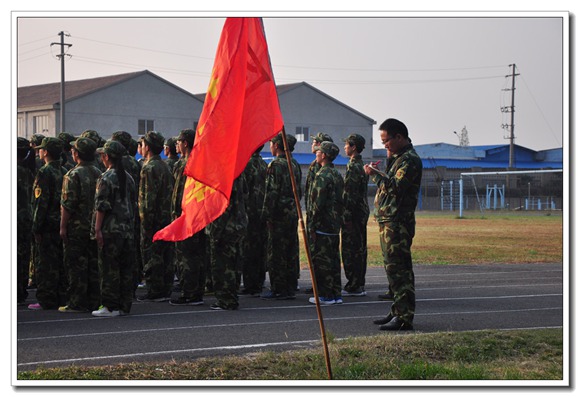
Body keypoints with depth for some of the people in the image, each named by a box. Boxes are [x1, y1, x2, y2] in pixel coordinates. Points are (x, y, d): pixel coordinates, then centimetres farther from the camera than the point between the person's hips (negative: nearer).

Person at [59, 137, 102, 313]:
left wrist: (63, 226, -10)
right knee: (94, 264, 9)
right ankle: (94, 302, 12)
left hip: (77, 227, -6)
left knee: (76, 265, -3)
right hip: (95, 226, 6)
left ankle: (77, 303, -3)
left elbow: (67, 204, -16)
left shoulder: (73, 175, -12)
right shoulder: (99, 174, 9)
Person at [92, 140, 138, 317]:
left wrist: (97, 230, -11)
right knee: (126, 268, 9)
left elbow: (101, 206, -14)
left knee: (109, 269, -2)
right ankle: (124, 305, 12)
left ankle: (110, 307, -1)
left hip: (110, 230, -7)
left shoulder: (106, 178, -10)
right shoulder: (128, 177, 11)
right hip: (127, 229, 7)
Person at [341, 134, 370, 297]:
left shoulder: (353, 167, -15)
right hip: (362, 212, 10)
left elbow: (349, 193, -19)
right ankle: (359, 285, 16)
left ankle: (353, 286, -5)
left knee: (349, 249, -6)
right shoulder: (362, 166, 16)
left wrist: (345, 215, -19)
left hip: (353, 213, -10)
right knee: (359, 249, 12)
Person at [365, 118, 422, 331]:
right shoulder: (398, 157, 19)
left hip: (397, 223, -11)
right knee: (393, 268, 15)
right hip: (388, 221, 11)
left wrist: (375, 175, -14)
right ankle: (397, 311, 23)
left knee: (398, 270, -10)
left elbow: (396, 187, -23)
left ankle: (404, 317, -9)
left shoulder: (410, 159, -13)